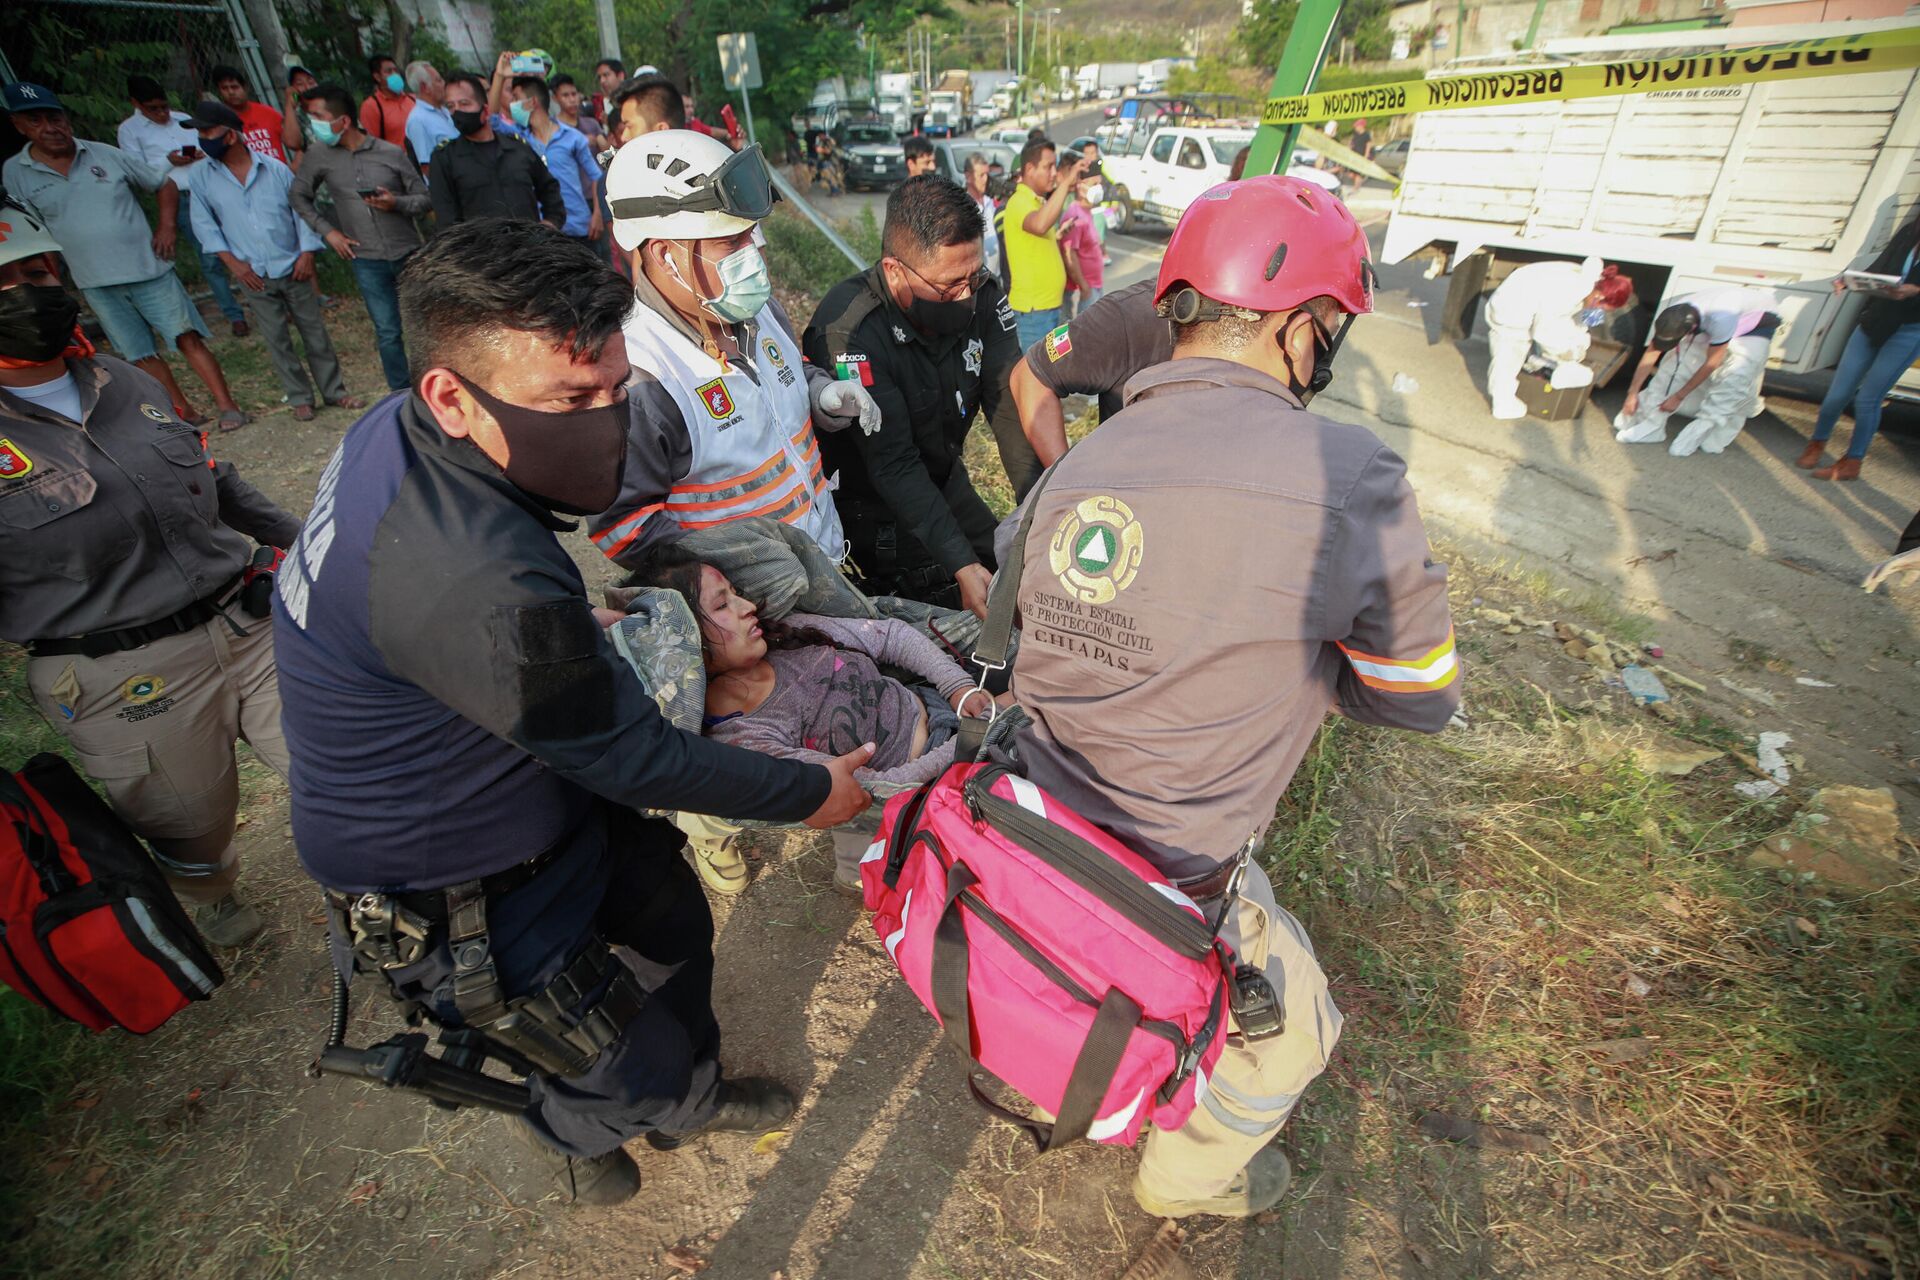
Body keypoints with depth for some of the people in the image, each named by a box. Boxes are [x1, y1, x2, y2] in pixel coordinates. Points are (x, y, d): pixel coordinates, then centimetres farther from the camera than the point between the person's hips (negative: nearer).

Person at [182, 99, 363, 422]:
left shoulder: (274, 169, -2)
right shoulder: (200, 176, 1)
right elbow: (207, 225, 3)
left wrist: (307, 253, -6)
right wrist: (233, 263, -5)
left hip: (293, 269, -1)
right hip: (254, 276, 1)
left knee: (315, 332, 4)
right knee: (277, 341, 4)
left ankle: (334, 391, 14)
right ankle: (300, 398, 12)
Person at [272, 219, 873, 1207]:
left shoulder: (398, 427, -11)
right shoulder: (477, 585, -41)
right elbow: (632, 760, -30)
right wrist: (810, 793, -17)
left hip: (538, 791, 9)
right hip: (455, 895, -8)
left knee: (674, 919, 23)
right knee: (636, 1066, 12)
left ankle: (688, 1101, 51)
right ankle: (569, 1132, 50)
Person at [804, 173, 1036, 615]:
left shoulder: (981, 295, -14)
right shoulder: (850, 332, -30)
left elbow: (1013, 405, -16)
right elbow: (892, 465, -31)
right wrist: (960, 564, -37)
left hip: (946, 479, 6)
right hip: (872, 500, -6)